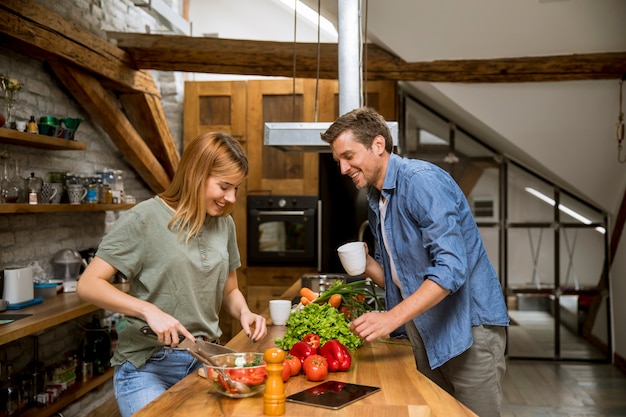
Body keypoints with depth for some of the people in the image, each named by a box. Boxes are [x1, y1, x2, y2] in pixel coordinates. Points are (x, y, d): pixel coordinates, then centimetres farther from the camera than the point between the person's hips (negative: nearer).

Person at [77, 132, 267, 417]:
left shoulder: (224, 224, 4)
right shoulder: (145, 219, -12)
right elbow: (88, 285, -13)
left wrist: (244, 312, -7)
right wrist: (149, 310, -25)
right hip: (147, 365, -5)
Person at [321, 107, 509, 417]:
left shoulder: (422, 180, -17)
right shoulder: (376, 202, 10)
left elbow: (451, 267, -26)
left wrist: (391, 318, -30)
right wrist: (366, 265, -5)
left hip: (467, 324, -8)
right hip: (424, 330, 8)